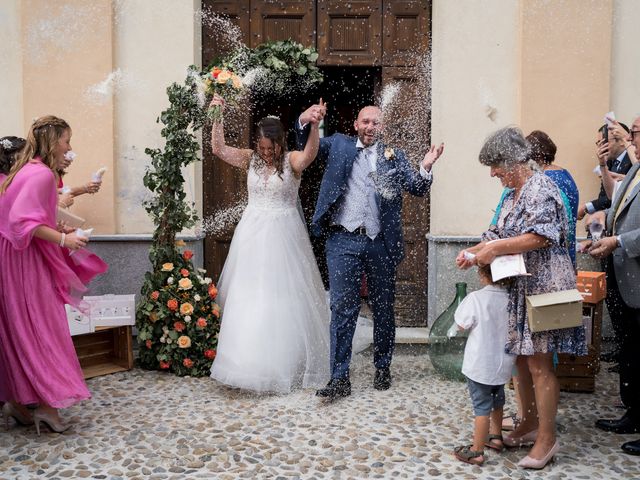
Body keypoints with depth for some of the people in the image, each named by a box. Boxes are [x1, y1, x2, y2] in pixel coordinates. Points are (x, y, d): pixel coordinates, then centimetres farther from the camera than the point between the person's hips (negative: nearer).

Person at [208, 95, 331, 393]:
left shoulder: (292, 160, -7)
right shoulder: (250, 159, 4)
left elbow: (309, 154, -29)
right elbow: (218, 149, -5)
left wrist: (315, 126, -46)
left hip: (283, 235, -3)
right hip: (252, 234, 4)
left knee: (283, 298, 4)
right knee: (249, 298, 7)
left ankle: (286, 364, 21)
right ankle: (250, 361, 22)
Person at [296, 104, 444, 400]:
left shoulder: (394, 156, 10)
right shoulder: (338, 145, 11)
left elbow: (418, 189, 4)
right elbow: (306, 146, 5)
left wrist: (425, 167, -17)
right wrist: (304, 122, -15)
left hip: (380, 243, 1)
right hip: (343, 241, -1)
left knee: (383, 308, 12)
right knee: (343, 308, -1)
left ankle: (383, 368, 29)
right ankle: (340, 378, 5)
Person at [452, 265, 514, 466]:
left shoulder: (476, 298, -21)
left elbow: (461, 325, -10)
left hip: (480, 365, -5)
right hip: (504, 364, 5)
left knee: (482, 407, 4)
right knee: (497, 400, 25)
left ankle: (477, 451, 12)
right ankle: (495, 437, 42)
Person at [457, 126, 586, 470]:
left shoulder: (540, 188, -12)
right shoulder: (512, 195, 15)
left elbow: (540, 237, -24)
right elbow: (499, 235, 17)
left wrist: (495, 249, -23)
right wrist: (473, 251, 1)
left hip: (542, 287, -9)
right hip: (519, 287, 9)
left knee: (539, 364, -4)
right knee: (521, 358, 14)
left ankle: (547, 439, 7)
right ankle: (529, 424, 28)